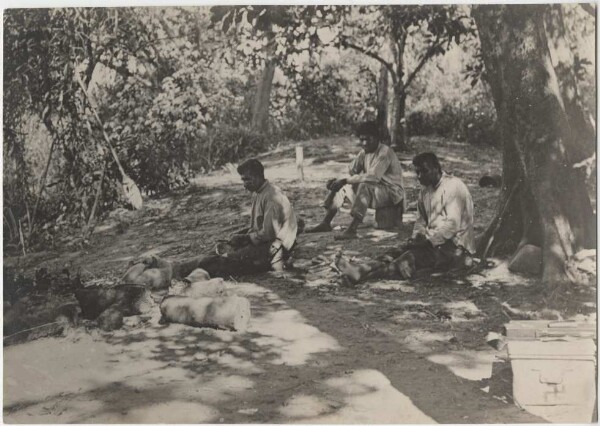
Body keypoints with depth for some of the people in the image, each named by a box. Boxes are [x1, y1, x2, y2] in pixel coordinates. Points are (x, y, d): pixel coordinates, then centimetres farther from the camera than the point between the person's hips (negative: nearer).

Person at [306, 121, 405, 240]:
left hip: (391, 193, -9)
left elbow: (373, 177, -31)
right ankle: (326, 223, 0)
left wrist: (345, 180, -32)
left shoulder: (385, 153, -20)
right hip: (371, 190, 9)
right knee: (340, 186, 2)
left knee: (363, 187, -36)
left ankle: (352, 230, -41)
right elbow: (352, 172, 9)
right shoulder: (364, 153, 7)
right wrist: (339, 180, -13)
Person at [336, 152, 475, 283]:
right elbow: (421, 219, 17)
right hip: (434, 242, 7)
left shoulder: (453, 186, -13)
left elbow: (452, 224, -21)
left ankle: (364, 272, -40)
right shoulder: (425, 189, 13)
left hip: (456, 248, -7)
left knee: (413, 256, -26)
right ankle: (361, 271, -35)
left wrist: (426, 240, -21)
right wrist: (416, 237, -2)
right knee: (400, 252, -16)